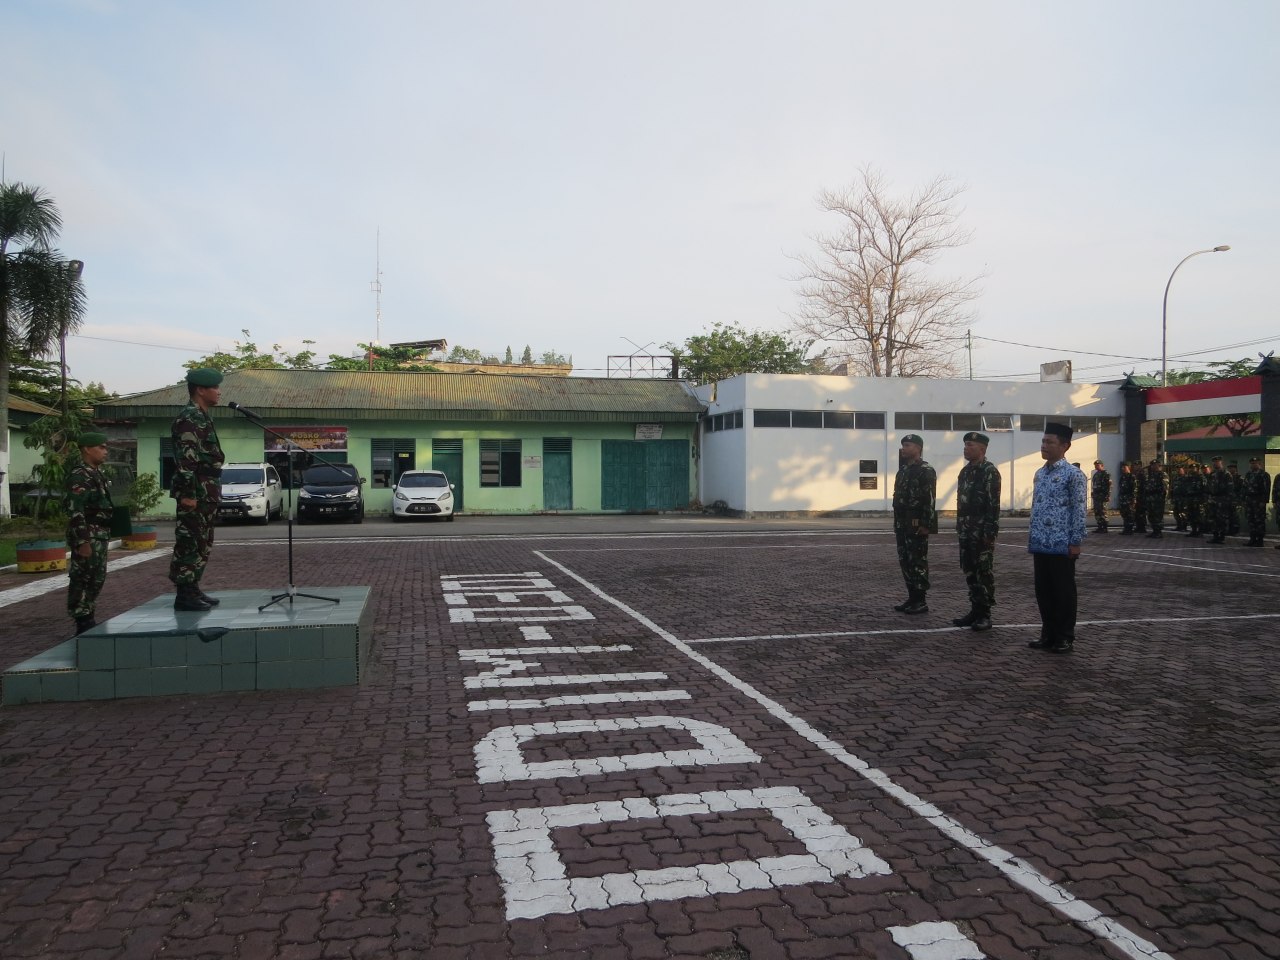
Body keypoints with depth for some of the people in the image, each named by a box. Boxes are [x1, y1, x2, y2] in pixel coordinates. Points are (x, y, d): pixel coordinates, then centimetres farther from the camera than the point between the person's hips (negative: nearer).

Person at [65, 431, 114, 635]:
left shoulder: (96, 473, 15)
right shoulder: (79, 476, -14)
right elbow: (75, 512, -20)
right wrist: (83, 541, -24)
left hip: (99, 536, 10)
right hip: (87, 536, -10)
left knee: (97, 578, 15)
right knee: (82, 578, -4)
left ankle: (88, 619, 24)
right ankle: (82, 623, 0)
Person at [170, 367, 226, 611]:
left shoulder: (202, 417, 17)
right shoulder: (190, 418, -13)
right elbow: (186, 459, -20)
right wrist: (188, 493, -23)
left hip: (205, 493, 10)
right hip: (196, 492, -10)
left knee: (201, 543, 13)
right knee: (189, 543, -5)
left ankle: (192, 590, 20)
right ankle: (184, 595, -1)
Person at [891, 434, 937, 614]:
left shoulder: (926, 470, -11)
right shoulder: (902, 470, 16)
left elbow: (930, 499, -17)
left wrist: (925, 524, -21)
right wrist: (896, 524, 18)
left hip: (917, 525, -9)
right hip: (902, 525, 9)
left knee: (918, 562, -4)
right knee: (905, 561, 11)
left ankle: (921, 601, 2)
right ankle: (912, 598, 18)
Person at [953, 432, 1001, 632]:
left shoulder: (990, 471, -11)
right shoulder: (965, 471, 15)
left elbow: (994, 504, -16)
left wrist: (990, 531, -20)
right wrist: (959, 526, 16)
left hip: (982, 531, -8)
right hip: (966, 531, 8)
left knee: (985, 573, -1)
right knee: (969, 571, 12)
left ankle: (985, 614, 4)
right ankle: (975, 610, 20)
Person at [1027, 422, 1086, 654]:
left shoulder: (1073, 475, -9)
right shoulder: (1039, 474, 12)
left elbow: (1078, 510, -10)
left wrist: (1076, 542, -13)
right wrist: (1032, 538, 14)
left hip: (1062, 545, -7)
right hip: (1040, 544, 7)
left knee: (1063, 592, 3)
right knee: (1043, 590, 11)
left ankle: (1065, 637, 12)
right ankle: (1048, 634, 22)